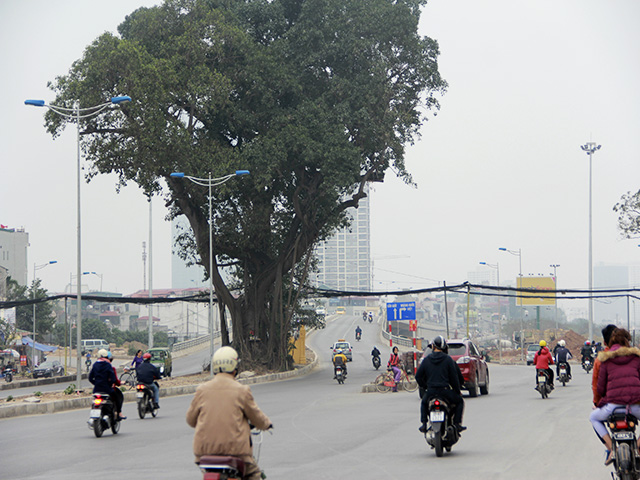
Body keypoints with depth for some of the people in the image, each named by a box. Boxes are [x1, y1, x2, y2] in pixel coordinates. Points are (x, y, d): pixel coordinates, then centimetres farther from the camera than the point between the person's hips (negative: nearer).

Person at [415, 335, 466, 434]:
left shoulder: (426, 359, 4)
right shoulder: (448, 359, -2)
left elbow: (418, 376, 8)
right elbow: (454, 376, -1)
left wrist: (424, 387, 24)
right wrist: (458, 390, 13)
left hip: (430, 391, 2)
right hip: (445, 391, -2)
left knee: (424, 403, 34)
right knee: (459, 401, 22)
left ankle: (423, 424, 19)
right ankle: (457, 423, 10)